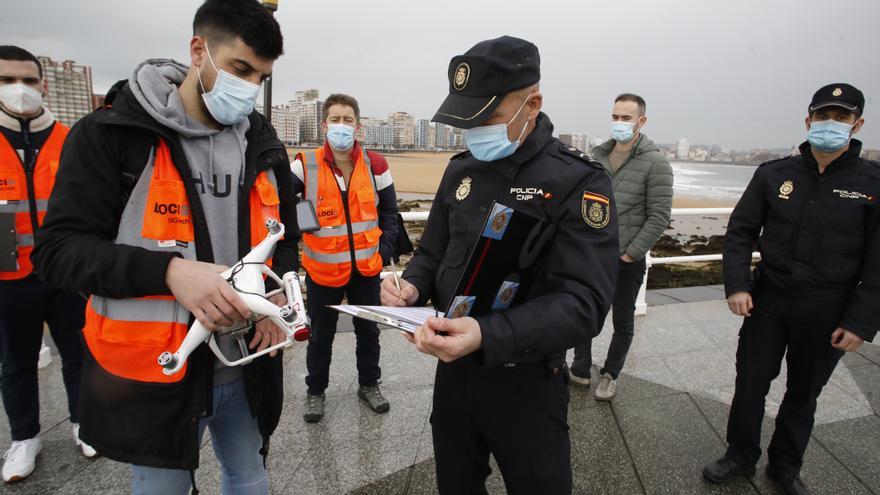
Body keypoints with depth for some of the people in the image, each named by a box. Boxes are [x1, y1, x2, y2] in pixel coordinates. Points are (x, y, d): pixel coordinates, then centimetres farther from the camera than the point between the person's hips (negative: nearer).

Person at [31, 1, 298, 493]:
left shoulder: (265, 147, 3)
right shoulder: (110, 133, -10)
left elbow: (286, 240, 12)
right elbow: (58, 248, -12)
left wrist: (279, 296, -9)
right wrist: (169, 271, -29)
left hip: (245, 369, 4)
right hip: (154, 372, -3)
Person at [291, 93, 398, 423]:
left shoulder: (375, 165, -3)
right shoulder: (306, 165, -8)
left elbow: (389, 213, 5)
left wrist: (384, 251, -4)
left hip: (366, 268, 2)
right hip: (322, 269, -1)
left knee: (368, 330, 17)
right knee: (320, 335, 14)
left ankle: (369, 385, 38)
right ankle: (315, 392, 35)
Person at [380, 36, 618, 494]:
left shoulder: (579, 181, -16)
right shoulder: (461, 170, 2)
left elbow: (582, 303, -23)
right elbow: (432, 252, 11)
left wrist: (487, 336, -37)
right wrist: (412, 287, -12)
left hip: (527, 381, -5)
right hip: (453, 367, 5)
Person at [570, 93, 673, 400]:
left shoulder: (655, 162, -9)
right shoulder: (597, 156, 5)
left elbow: (659, 217, -11)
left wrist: (631, 254, -13)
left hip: (626, 260, -4)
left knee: (623, 322, 13)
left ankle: (610, 375, 32)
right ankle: (580, 371, 31)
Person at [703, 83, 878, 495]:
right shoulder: (773, 174, -1)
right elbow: (740, 232, 1)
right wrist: (737, 285, -10)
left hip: (827, 313, 0)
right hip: (768, 301, 1)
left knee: (803, 392, 15)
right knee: (750, 383, 9)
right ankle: (740, 456, 30)